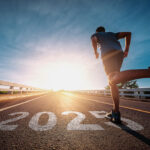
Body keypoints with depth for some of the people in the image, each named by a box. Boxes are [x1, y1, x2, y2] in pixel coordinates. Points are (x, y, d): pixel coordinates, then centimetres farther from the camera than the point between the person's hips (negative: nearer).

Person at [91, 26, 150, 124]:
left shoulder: (95, 35, 29)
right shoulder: (112, 34, 40)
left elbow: (94, 40, 2)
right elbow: (128, 33, 27)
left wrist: (96, 52, 15)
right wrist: (126, 50, 22)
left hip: (108, 54, -5)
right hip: (119, 54, 6)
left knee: (114, 80, -29)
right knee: (112, 83, 4)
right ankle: (115, 113, 0)